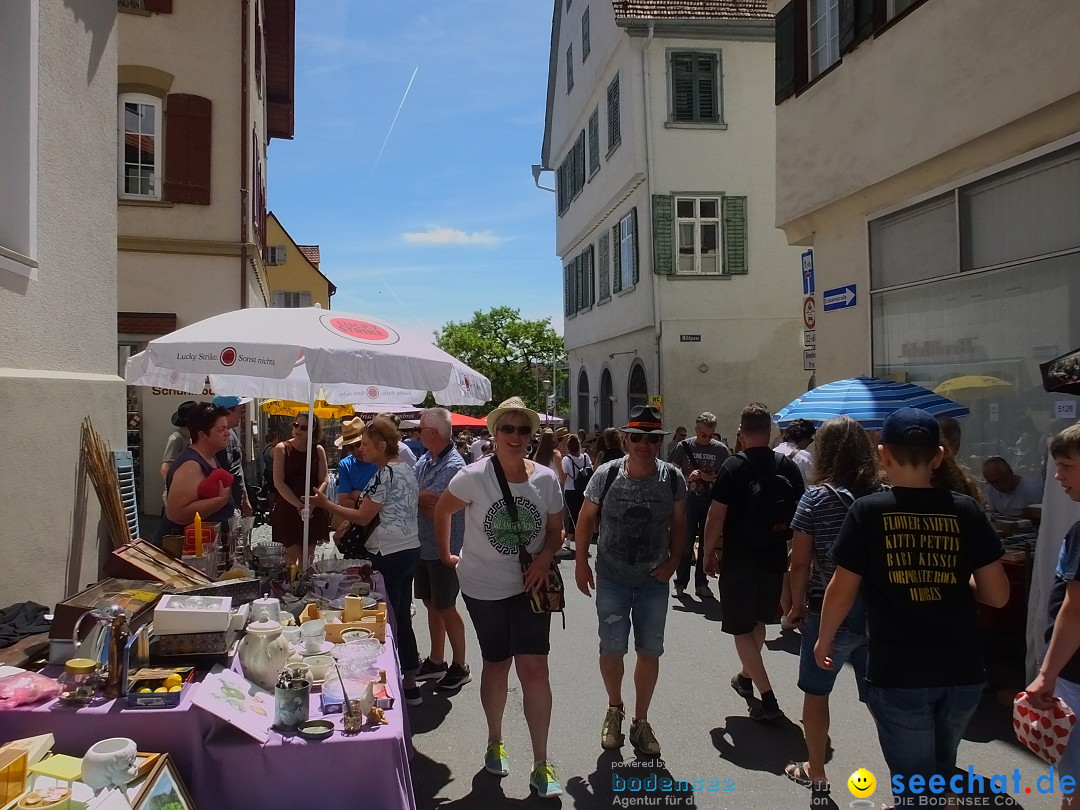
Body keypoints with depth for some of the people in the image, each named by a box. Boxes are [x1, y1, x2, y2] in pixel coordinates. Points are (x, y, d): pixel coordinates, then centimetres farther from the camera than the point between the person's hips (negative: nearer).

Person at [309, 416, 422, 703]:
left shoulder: (385, 473, -15)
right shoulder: (407, 469, 12)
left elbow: (362, 517, -13)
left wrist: (325, 503, -6)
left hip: (389, 554, -9)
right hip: (410, 549, 9)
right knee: (402, 617, 15)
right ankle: (409, 683, 22)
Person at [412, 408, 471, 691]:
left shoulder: (454, 466, -20)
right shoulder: (424, 459, 6)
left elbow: (436, 510, -23)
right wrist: (421, 497, -17)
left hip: (444, 548, -8)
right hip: (423, 545, 8)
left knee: (445, 608, 3)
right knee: (431, 603, 17)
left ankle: (460, 667, 19)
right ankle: (436, 661, 32)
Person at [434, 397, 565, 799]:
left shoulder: (546, 479, -7)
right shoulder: (474, 476, -14)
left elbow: (555, 531, 3)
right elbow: (442, 510, 1)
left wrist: (545, 557, -15)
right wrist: (446, 555, 6)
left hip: (530, 586, 1)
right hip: (484, 587, -1)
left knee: (535, 668, -6)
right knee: (497, 664, 14)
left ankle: (541, 764, 9)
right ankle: (495, 741, 40)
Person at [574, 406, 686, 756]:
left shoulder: (672, 477, -8)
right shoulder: (607, 474, -11)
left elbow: (678, 523, 4)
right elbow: (586, 519, -1)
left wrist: (673, 561, -8)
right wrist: (581, 563, -3)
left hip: (654, 581, 1)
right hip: (612, 579, -1)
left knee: (650, 652, 10)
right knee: (612, 649, 10)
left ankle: (640, 722, 28)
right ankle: (614, 710, 36)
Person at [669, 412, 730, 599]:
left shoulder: (720, 449, 0)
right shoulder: (683, 446, -2)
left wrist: (712, 478, -13)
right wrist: (688, 477, -15)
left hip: (711, 501, 1)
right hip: (689, 500, -1)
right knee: (686, 543, 2)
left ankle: (701, 583, 19)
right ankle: (681, 582, 13)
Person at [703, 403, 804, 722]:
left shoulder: (733, 466, -15)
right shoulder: (789, 467, -1)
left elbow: (716, 516, -15)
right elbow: (800, 515, 6)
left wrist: (708, 553, -2)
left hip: (739, 562, -5)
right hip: (776, 560, 5)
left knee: (742, 629, 6)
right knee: (758, 621, 24)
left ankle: (768, 700, 1)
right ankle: (746, 677, 42)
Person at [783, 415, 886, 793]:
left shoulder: (817, 496, -11)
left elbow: (800, 562, -9)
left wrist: (797, 606, 4)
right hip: (879, 611, 3)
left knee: (816, 692, 16)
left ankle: (815, 772, 30)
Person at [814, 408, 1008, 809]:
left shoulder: (868, 511, -10)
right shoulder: (966, 511, -3)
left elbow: (842, 591, -7)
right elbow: (998, 594, 0)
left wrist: (824, 639, 9)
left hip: (899, 673, -4)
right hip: (962, 670, 4)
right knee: (941, 770, 27)